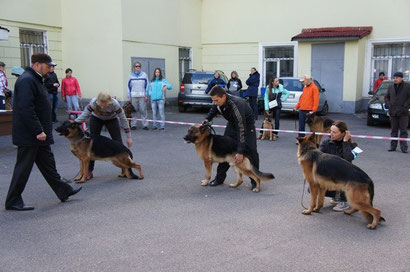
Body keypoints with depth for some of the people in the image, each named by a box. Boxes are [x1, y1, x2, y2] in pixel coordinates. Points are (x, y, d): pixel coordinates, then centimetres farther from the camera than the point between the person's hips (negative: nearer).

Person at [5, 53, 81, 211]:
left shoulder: (35, 80, 16)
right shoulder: (26, 81, -18)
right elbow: (26, 109, -26)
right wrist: (38, 131, -25)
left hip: (38, 134, 10)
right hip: (28, 136, -10)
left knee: (48, 164, 15)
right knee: (23, 168, 0)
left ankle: (63, 192, 24)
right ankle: (13, 201, 11)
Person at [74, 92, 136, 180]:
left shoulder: (115, 104, -36)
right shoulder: (93, 103, -35)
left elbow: (123, 119, -25)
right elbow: (84, 115, -24)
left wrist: (128, 136, -20)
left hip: (111, 119, -1)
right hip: (96, 119, 1)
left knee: (118, 143, -7)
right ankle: (89, 171, 3)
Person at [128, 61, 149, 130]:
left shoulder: (144, 75, 6)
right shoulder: (131, 76, 9)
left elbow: (147, 86, 6)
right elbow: (129, 87, 11)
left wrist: (146, 95, 0)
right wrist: (129, 97, 6)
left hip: (142, 96, -1)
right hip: (134, 96, 1)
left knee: (143, 111, -4)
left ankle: (145, 125, 1)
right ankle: (133, 125, 7)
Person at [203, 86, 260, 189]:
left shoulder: (236, 105, -41)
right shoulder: (218, 102, -20)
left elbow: (241, 130, -41)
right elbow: (213, 111, 6)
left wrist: (240, 152, -41)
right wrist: (207, 119, -16)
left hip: (247, 124, -6)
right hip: (232, 123, 7)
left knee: (250, 151, -15)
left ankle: (255, 180, -3)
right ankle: (219, 178, 12)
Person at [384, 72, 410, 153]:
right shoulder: (391, 88, 12)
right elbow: (386, 97, 21)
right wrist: (388, 104, 5)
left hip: (403, 113, -4)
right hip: (393, 113, 4)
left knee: (403, 130, -2)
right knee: (394, 130, 9)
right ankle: (393, 146, 14)